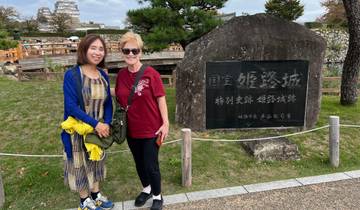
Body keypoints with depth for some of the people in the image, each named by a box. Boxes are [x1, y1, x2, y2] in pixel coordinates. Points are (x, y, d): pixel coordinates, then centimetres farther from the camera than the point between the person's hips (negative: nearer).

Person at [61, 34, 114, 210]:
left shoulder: (103, 76, 0)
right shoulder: (72, 75, -17)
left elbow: (108, 103, 4)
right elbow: (70, 107, -21)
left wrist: (107, 124, -12)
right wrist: (95, 123, -24)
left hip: (100, 128, 5)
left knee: (96, 161, 19)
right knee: (81, 163, 11)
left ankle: (96, 194, 39)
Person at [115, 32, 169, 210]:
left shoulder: (151, 73, -14)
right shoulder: (121, 75, 0)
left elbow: (161, 99, -11)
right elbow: (119, 100, 9)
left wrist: (165, 123, -13)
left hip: (151, 129, -5)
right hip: (131, 129, 5)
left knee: (151, 165, 4)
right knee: (139, 163, 20)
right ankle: (146, 189, 46)